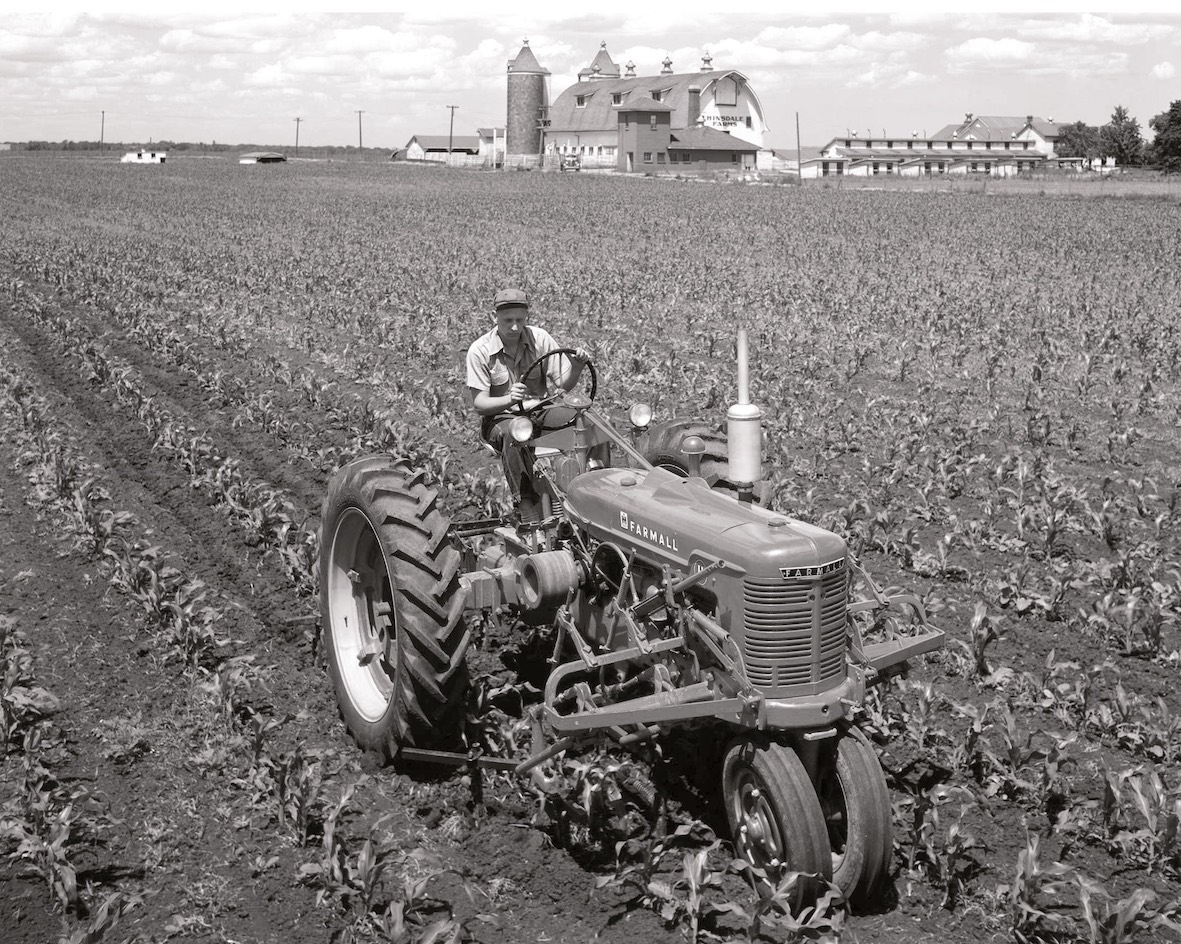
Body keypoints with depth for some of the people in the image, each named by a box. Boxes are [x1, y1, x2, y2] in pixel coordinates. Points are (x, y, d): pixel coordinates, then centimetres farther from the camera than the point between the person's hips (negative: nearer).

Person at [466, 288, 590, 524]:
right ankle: (528, 509, -39)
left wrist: (576, 368, -26)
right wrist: (510, 400, -32)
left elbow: (564, 383, -2)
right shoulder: (479, 351, -7)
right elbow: (479, 403, -12)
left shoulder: (540, 338, -1)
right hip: (499, 418, -2)